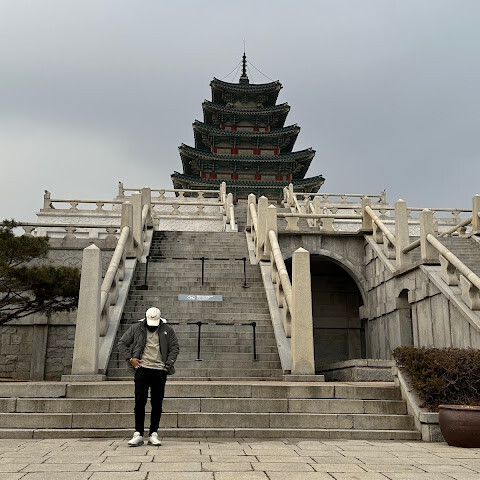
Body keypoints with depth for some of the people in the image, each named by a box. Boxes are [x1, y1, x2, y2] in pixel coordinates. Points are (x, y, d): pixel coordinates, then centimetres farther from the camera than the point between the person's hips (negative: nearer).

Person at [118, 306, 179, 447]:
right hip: (142, 369, -1)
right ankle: (138, 434, 5)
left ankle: (153, 434, 12)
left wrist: (168, 364, -1)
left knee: (157, 403, 3)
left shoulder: (167, 330, 6)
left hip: (160, 371, 1)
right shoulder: (136, 328, 5)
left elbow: (174, 347, 9)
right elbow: (122, 343, 10)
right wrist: (130, 358, -1)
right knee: (140, 402, -3)